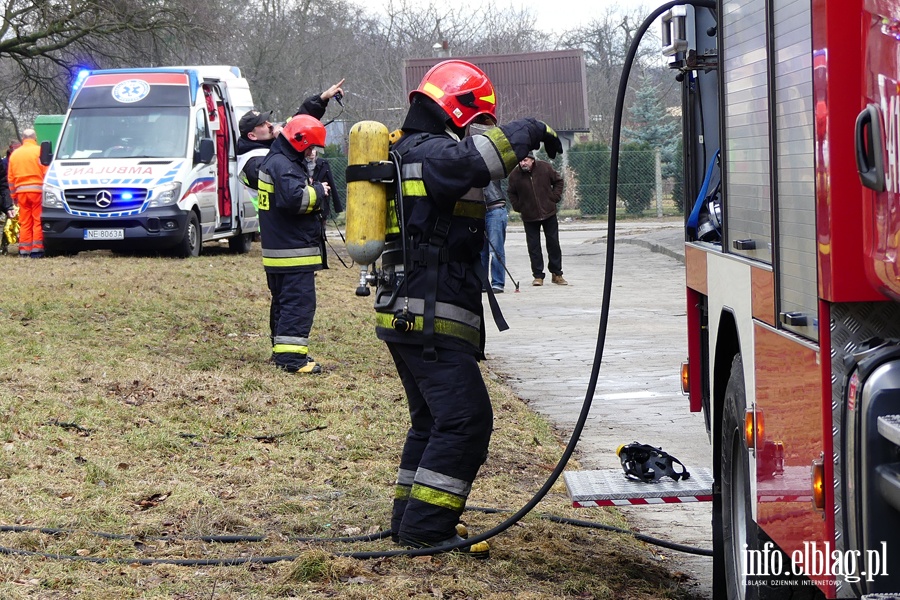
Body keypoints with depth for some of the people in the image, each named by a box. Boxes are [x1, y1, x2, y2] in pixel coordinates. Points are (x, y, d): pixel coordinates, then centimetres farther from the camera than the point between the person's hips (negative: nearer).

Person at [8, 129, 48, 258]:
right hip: (37, 189, -4)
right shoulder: (40, 151, -1)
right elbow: (47, 173, -6)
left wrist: (14, 195, 21)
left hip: (21, 191, 4)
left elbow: (11, 178, 16)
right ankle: (37, 249, -8)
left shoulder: (14, 154, 14)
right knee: (38, 221, -3)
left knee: (25, 222, 7)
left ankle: (24, 250, 6)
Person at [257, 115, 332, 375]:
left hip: (278, 248, 11)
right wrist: (319, 191, -13)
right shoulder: (282, 165, -16)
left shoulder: (275, 160, 18)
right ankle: (291, 356, -16)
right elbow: (294, 198, -29)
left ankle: (281, 350, 24)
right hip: (293, 250, -11)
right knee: (299, 302, -12)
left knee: (283, 301, 17)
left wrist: (316, 190, 4)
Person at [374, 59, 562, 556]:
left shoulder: (408, 151, 19)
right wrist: (532, 131, -18)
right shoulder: (432, 152, -14)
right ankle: (425, 528, -10)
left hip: (406, 315, 11)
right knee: (466, 418, -10)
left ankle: (409, 521, 22)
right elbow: (482, 155, -33)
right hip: (432, 319, -11)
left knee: (433, 420, 19)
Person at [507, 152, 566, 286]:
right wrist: (517, 206, 1)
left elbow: (558, 181, 8)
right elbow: (511, 193, 11)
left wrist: (555, 197, -2)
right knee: (533, 247, 0)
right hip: (529, 217, 0)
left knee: (553, 244, 6)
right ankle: (538, 276, 8)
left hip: (549, 213, 0)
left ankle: (556, 274, 17)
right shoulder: (515, 175, -8)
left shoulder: (545, 167, -8)